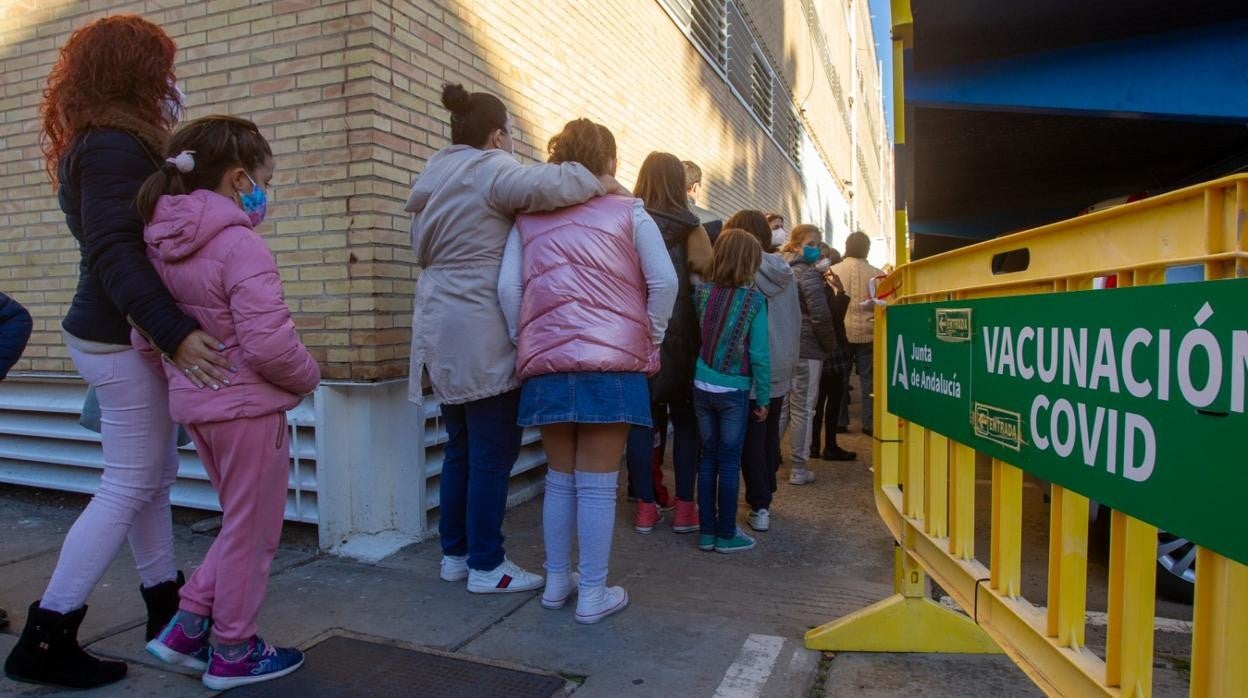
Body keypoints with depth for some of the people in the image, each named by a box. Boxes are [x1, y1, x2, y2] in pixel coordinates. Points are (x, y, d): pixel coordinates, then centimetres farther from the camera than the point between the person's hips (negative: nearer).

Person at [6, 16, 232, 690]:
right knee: (128, 487, -3)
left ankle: (166, 606, 27)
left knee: (153, 478, 15)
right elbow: (115, 253, -26)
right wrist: (174, 333, -32)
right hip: (125, 337, -10)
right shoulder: (116, 145, -15)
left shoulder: (100, 141, 16)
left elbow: (118, 242, 11)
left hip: (117, 331, 10)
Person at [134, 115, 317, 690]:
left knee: (242, 526, 24)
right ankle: (233, 653, 24)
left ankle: (187, 628, 27)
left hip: (193, 406, 8)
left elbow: (144, 339, 12)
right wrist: (309, 377, -7)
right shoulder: (240, 245, -20)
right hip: (247, 408, -8)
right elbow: (269, 344, -26)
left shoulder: (161, 247, 7)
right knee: (252, 533, 9)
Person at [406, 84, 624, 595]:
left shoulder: (435, 178, 19)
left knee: (461, 449, 16)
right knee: (493, 453, -1)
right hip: (483, 338, -9)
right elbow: (545, 185, -27)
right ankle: (486, 567, 8)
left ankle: (455, 553, 25)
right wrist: (598, 183, -13)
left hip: (442, 334, 9)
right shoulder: (490, 170, -9)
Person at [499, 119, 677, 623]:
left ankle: (556, 582, 25)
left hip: (547, 366, 3)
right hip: (611, 363, -3)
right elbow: (664, 282, -5)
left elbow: (508, 288, 1)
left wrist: (525, 345, 9)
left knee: (560, 478, 16)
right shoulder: (628, 213, 5)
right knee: (597, 485, 3)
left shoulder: (529, 218, 12)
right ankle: (593, 595, 11)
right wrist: (650, 343, 6)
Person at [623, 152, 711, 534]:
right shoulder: (689, 228, -6)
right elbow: (707, 276, -10)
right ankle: (684, 507, 12)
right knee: (685, 420, 10)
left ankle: (645, 506, 13)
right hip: (679, 337, -2)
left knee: (642, 420, 8)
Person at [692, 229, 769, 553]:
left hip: (702, 387, 3)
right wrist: (763, 399, -2)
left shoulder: (702, 292, -3)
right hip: (734, 392, -3)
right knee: (729, 462, 6)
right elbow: (759, 354, -10)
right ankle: (726, 535, 15)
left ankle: (706, 531, 19)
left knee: (708, 458, 12)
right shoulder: (754, 300, -11)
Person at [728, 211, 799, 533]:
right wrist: (789, 361, 17)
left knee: (751, 438, 4)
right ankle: (766, 493, 31)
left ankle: (759, 507, 5)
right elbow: (796, 321, 10)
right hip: (781, 370, 6)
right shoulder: (786, 273, 4)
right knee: (771, 434, 19)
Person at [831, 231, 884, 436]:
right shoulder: (876, 274, -6)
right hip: (868, 333, -1)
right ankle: (869, 423, 10)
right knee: (868, 378, 7)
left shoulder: (833, 271, -5)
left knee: (840, 377, 11)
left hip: (841, 332, 1)